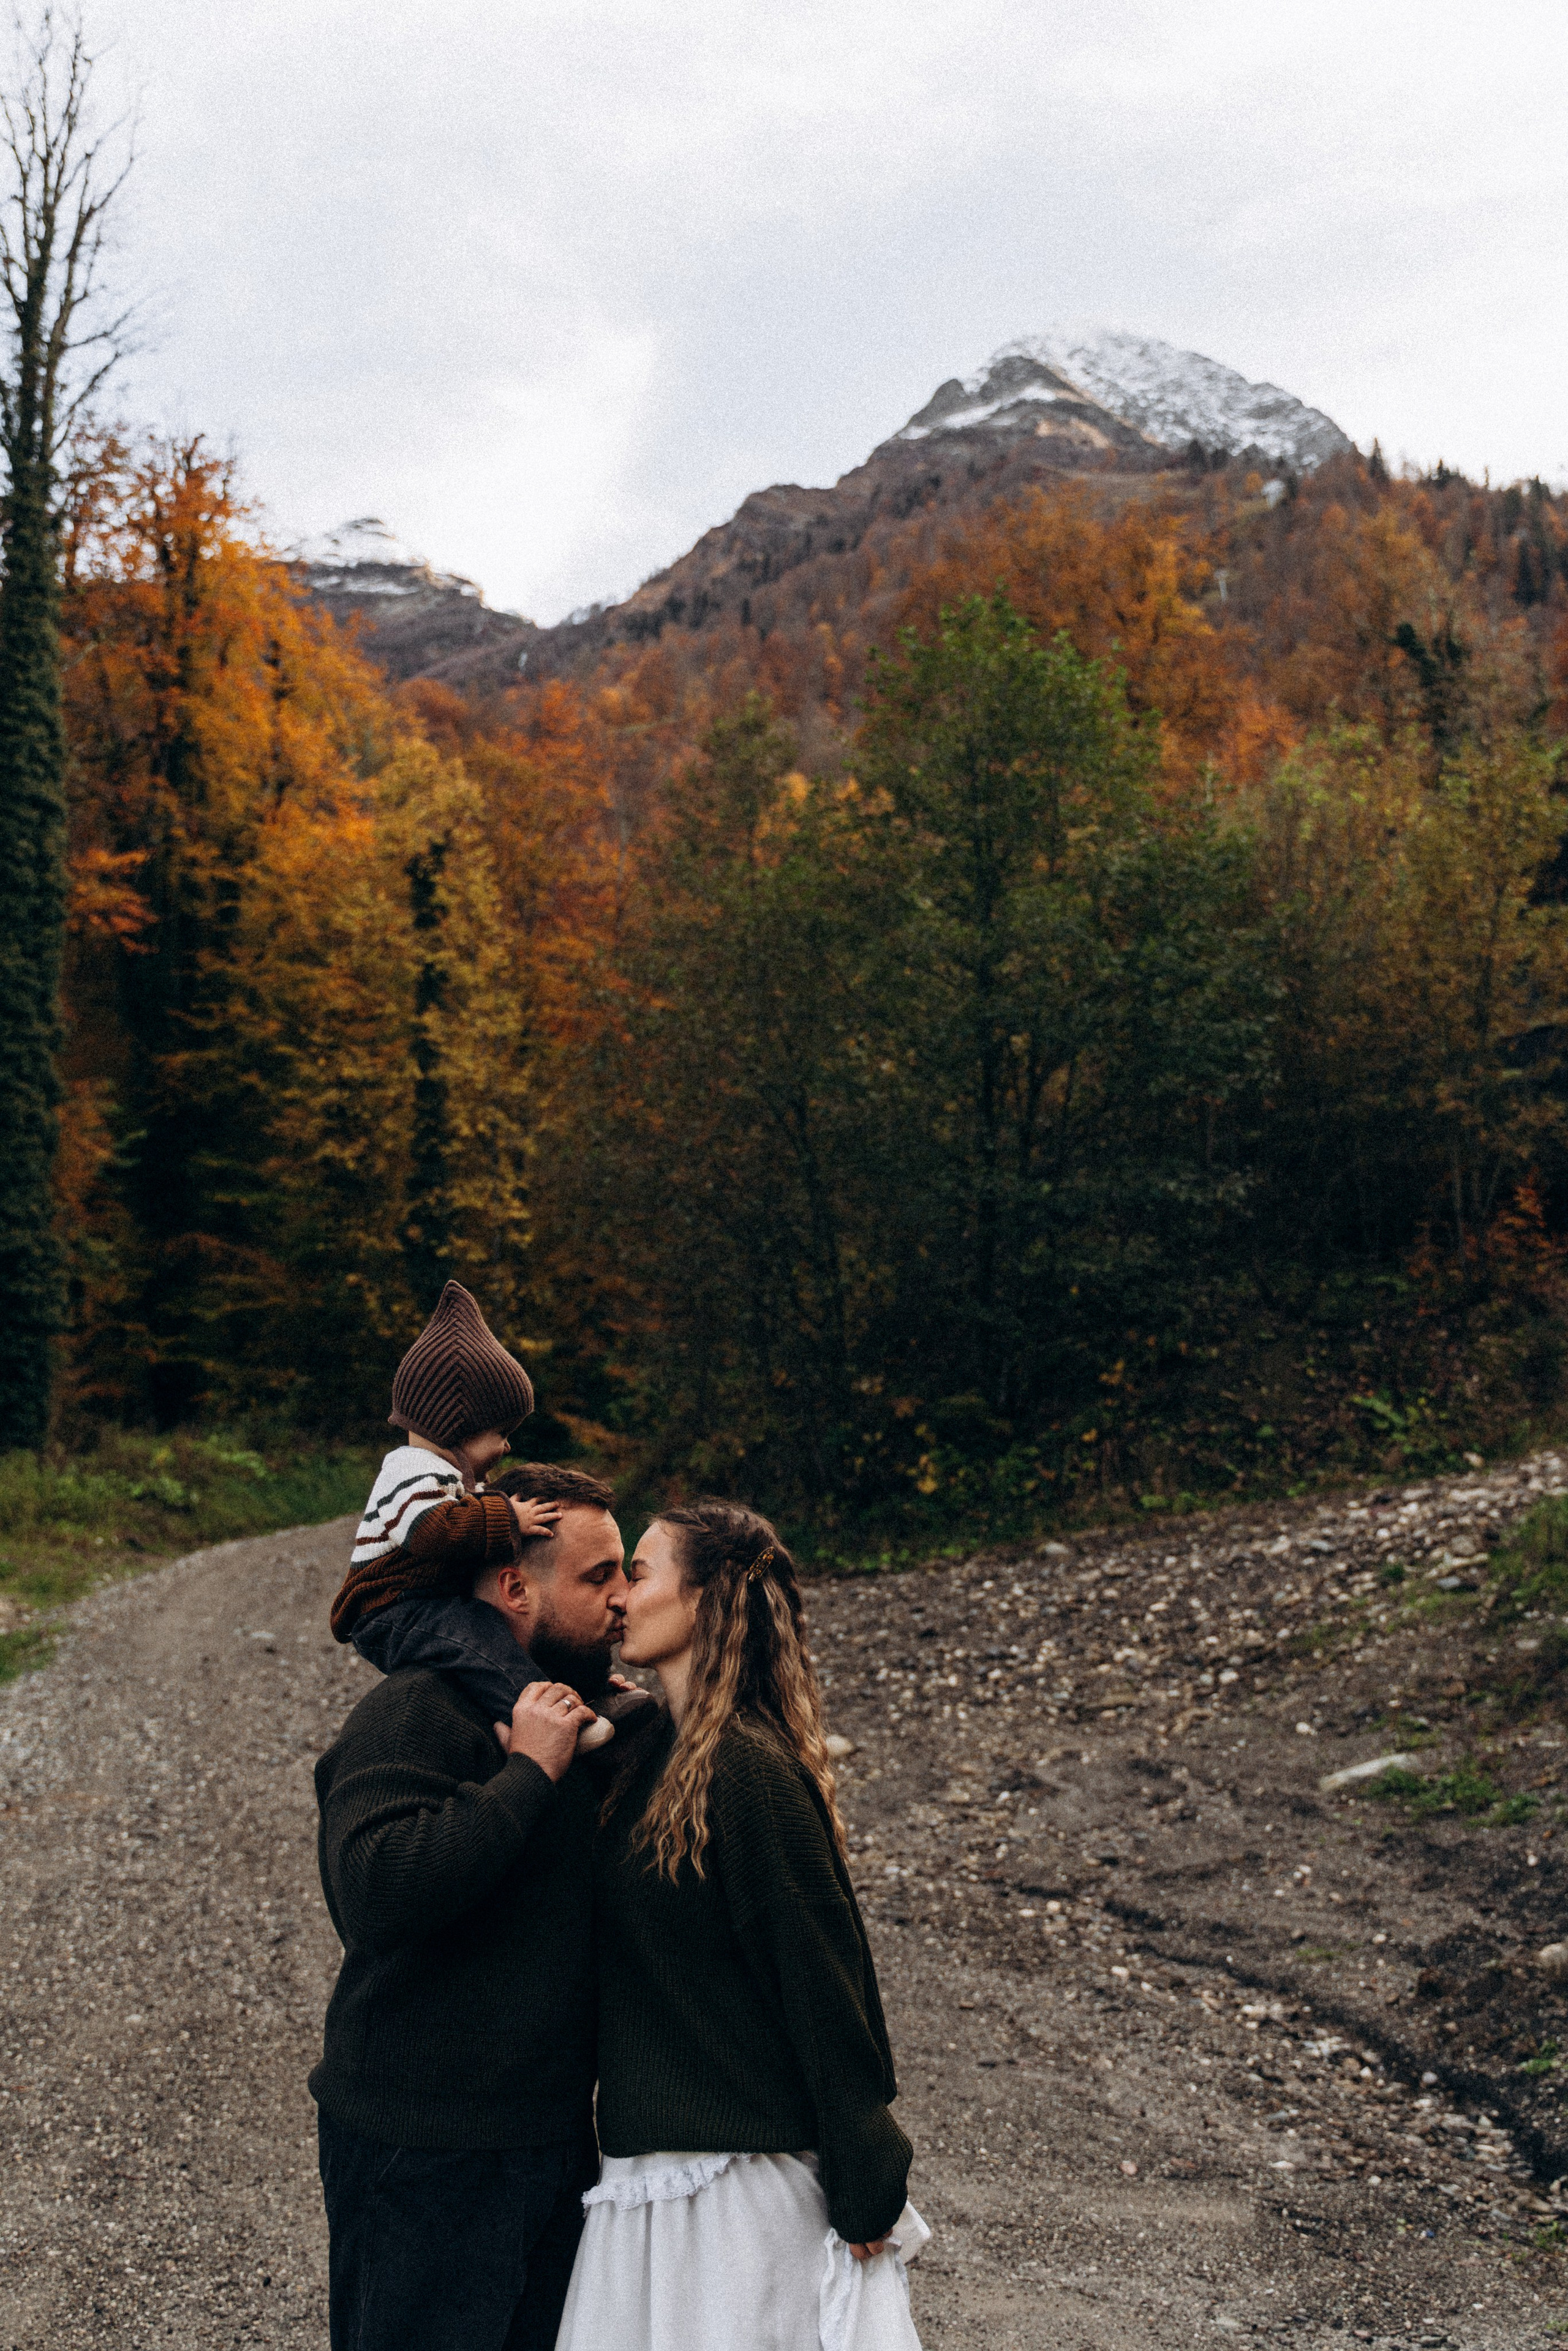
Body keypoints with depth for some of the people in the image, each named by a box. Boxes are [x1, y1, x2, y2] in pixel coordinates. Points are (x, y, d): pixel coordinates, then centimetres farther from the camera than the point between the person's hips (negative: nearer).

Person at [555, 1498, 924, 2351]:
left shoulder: (748, 1770, -19)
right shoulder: (657, 1752, 7)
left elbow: (823, 1979, -17)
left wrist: (864, 2192, -13)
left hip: (743, 2175, -8)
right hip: (650, 2167, 8)